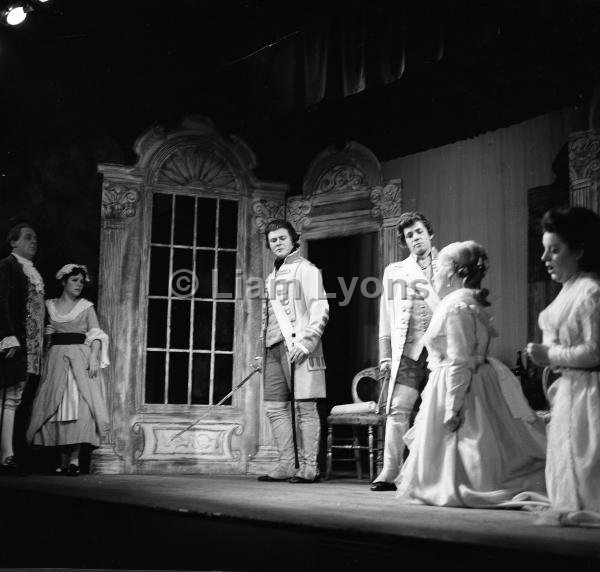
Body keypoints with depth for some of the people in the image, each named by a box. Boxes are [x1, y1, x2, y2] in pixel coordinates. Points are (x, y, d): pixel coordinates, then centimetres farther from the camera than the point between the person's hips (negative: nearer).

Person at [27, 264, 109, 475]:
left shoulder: (86, 307, 9)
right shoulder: (49, 306, 13)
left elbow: (96, 334, 2)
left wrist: (94, 356, -12)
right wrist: (45, 332, -3)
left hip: (81, 358, -2)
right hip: (56, 359, 2)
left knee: (80, 406, -15)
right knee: (56, 407, -3)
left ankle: (75, 457, -17)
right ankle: (64, 459, 1)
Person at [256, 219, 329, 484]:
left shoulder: (306, 269, 0)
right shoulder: (272, 276, 23)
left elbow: (320, 311, -8)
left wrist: (305, 342, -18)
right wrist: (260, 352, 19)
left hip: (297, 346, -8)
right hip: (274, 347, 8)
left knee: (304, 407, -6)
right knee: (275, 407, 5)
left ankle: (308, 467, -3)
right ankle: (286, 465, 11)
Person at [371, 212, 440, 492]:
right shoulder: (394, 271, 18)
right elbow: (387, 315, 14)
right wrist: (385, 355, 8)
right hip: (409, 350, 0)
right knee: (398, 409, -10)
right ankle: (389, 472, -10)